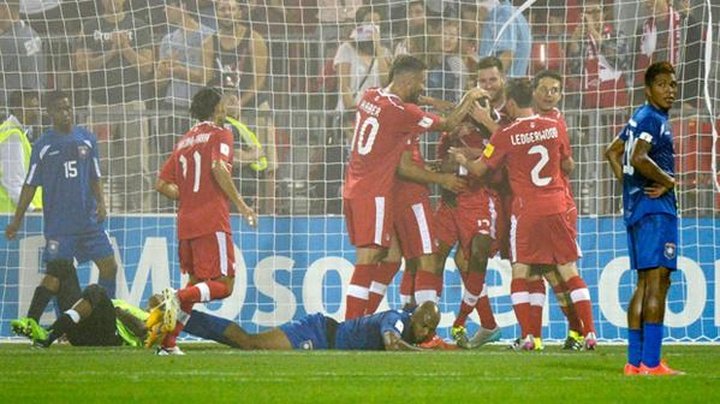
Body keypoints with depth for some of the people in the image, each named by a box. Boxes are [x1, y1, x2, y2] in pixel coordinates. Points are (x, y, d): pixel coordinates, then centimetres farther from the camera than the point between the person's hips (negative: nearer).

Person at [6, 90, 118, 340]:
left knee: (109, 265, -2)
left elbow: (95, 177, 15)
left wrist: (100, 203, -3)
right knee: (56, 272, -9)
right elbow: (30, 185, 5)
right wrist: (17, 220, 2)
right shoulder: (44, 146, 1)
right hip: (58, 223, -3)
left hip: (89, 220, 3)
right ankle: (31, 321, -5)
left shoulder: (87, 139, 9)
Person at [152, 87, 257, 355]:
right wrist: (240, 204, -14)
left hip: (186, 222, 7)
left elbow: (162, 185, 17)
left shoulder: (184, 141, 19)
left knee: (197, 283, 17)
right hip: (212, 222, -7)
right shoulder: (220, 134, 0)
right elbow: (218, 168, -19)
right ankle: (178, 299, -30)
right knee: (223, 285, -6)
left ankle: (168, 343, 6)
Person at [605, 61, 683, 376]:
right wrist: (669, 181, -13)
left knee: (644, 283, 11)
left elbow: (613, 152, 28)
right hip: (656, 209, -10)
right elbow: (639, 158, -27)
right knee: (657, 281, -11)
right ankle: (651, 363, -16)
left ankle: (634, 361, 10)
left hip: (636, 206, 10)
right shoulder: (653, 120, -12)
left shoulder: (639, 118, 18)